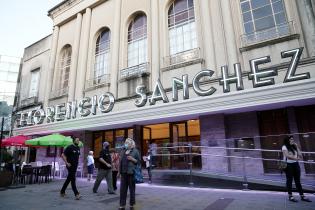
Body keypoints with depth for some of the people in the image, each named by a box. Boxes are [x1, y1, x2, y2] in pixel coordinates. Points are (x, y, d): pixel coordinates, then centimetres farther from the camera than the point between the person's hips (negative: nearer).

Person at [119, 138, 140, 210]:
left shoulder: (135, 151, -3)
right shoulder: (123, 151, 13)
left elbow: (139, 161, -3)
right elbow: (121, 161, 18)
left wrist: (132, 159, -18)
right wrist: (120, 171, 15)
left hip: (131, 173, -5)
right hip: (123, 173, 5)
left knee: (132, 189, 5)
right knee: (122, 189, 5)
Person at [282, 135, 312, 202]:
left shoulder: (294, 147, 14)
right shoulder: (284, 147, -5)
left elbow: (300, 155, 7)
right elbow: (287, 155, -16)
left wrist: (297, 147, 4)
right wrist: (296, 158, -16)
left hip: (296, 164, 6)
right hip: (288, 164, -6)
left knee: (298, 181, 10)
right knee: (289, 180, 2)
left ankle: (302, 196, 15)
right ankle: (290, 196, 8)